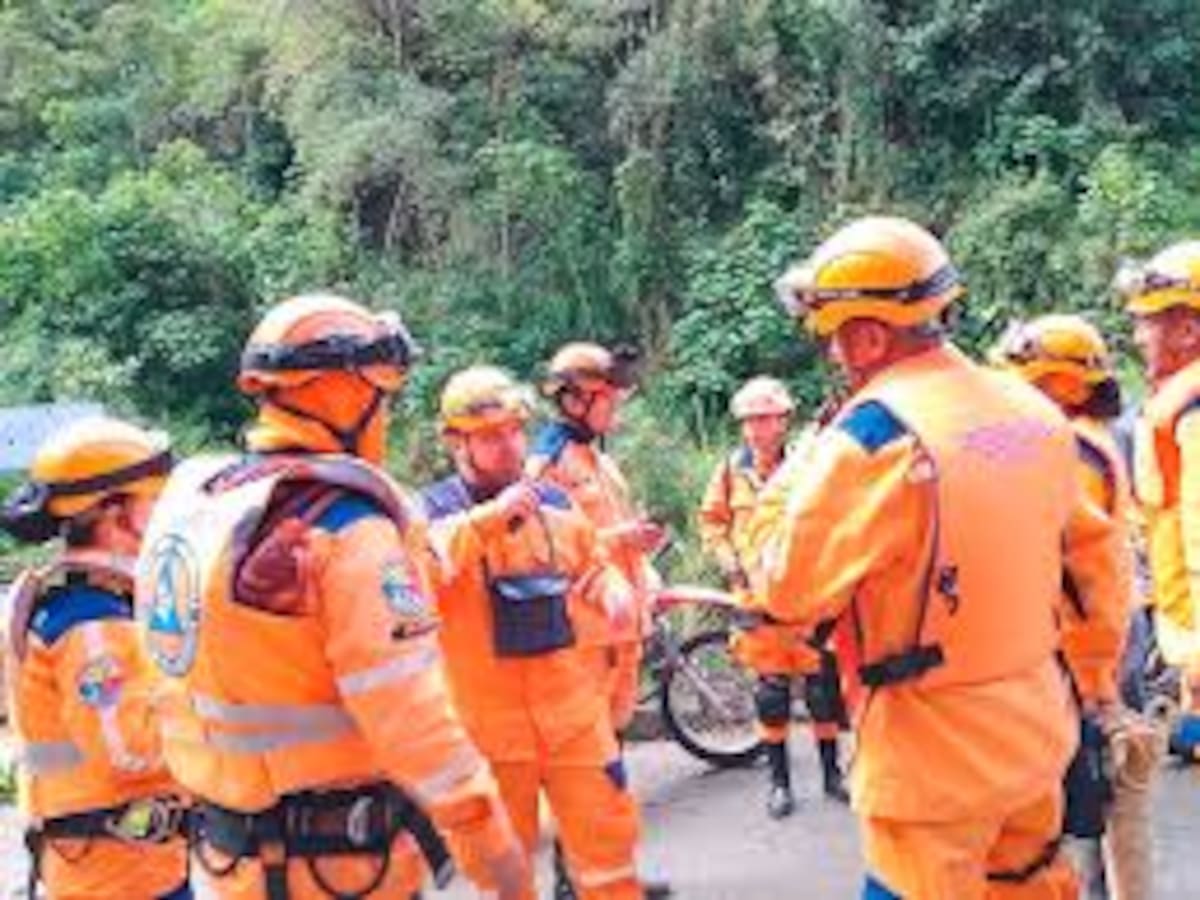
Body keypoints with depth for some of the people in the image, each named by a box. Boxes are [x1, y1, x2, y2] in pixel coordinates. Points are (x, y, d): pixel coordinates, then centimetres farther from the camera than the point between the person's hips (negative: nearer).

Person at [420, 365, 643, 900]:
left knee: (605, 833, 10)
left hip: (571, 709, 4)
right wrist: (488, 519, -33)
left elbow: (592, 569, 22)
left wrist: (612, 589, 0)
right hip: (489, 719, -3)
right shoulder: (433, 511, -8)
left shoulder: (554, 504, 7)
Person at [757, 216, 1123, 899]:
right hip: (1039, 729, 7)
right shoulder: (1034, 409, 2)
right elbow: (1094, 556, 13)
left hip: (937, 752, -7)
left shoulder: (877, 432, -20)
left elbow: (789, 590, -14)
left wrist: (786, 491, 1)